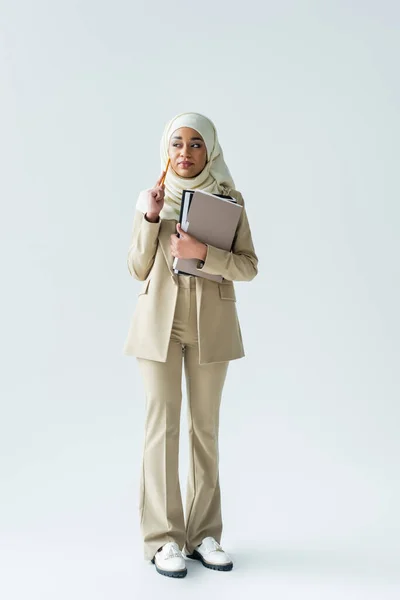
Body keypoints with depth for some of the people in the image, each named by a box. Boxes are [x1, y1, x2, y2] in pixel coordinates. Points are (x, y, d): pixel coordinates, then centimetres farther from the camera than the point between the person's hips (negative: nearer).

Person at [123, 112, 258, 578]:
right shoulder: (151, 199, 5)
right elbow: (137, 269, 2)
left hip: (211, 325, 1)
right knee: (163, 426, -2)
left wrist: (202, 253, -18)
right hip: (159, 322, 0)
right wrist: (151, 216, -10)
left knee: (206, 427, 6)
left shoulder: (229, 200, 3)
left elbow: (249, 267, -3)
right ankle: (164, 538, 7)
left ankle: (204, 534, 18)